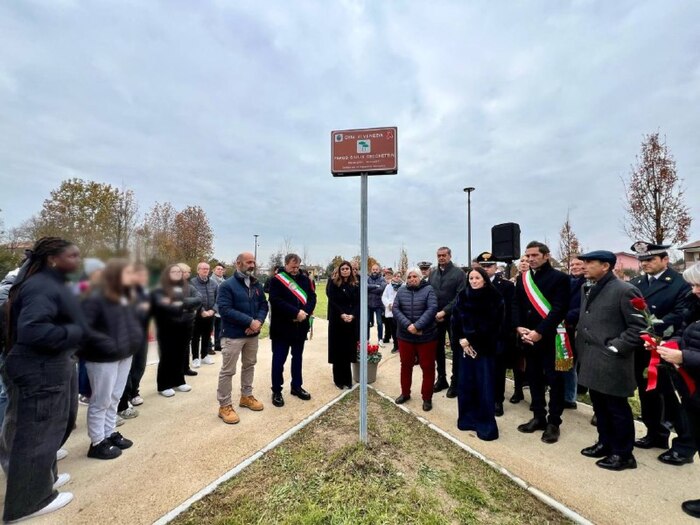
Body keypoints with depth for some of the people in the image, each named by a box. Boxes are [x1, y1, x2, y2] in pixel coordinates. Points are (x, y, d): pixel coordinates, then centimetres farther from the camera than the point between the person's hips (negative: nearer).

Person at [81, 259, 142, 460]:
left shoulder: (125, 298, 9)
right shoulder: (95, 299, -17)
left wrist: (135, 337, 8)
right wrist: (108, 344, -24)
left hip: (125, 355, 8)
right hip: (104, 359, -8)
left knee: (114, 398, 19)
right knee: (101, 401, 6)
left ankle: (110, 433, 34)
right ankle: (97, 443, 21)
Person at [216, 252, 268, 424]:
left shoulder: (257, 285, 6)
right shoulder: (227, 285, -13)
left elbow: (264, 305, 5)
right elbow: (225, 309, -22)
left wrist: (258, 322, -16)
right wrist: (250, 321, -24)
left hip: (253, 334, 7)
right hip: (232, 335, -6)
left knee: (249, 365, 19)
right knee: (228, 370, 2)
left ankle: (246, 396, 37)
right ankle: (224, 406, 17)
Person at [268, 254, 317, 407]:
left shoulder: (305, 279, 6)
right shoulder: (276, 280, -8)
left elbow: (312, 297, 3)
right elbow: (276, 301, -19)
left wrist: (305, 312, -16)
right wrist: (296, 312, -23)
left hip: (300, 326, 5)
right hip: (281, 327, -4)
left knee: (298, 357, 17)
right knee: (279, 359, 6)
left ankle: (297, 386, 32)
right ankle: (276, 391, 20)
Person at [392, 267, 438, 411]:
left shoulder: (428, 289, -4)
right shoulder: (401, 291, 5)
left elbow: (432, 309, -15)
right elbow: (395, 309, -5)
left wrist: (417, 326, -22)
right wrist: (408, 325, -19)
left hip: (426, 336, -2)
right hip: (405, 336, 3)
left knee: (427, 367, 8)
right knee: (406, 365, 15)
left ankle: (427, 398, 24)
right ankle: (405, 393, 34)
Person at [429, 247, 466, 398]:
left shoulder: (458, 273, -6)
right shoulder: (432, 274, 8)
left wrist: (444, 311, -18)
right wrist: (433, 313, -6)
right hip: (435, 317, 4)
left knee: (456, 349, 5)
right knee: (438, 349, 12)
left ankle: (455, 382, 19)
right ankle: (441, 378, 27)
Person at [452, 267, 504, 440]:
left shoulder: (495, 298, -7)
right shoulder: (462, 296, 3)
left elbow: (494, 325, -9)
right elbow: (455, 320, 3)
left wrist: (472, 341, -11)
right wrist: (462, 340, -9)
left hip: (485, 348, -3)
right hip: (465, 347, 3)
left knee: (485, 386, 2)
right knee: (465, 383, 8)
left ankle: (486, 424, 17)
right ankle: (468, 418, 25)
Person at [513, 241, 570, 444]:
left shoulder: (559, 278, -8)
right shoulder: (523, 279, 8)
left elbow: (559, 309, -16)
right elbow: (516, 305, 7)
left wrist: (540, 332, -20)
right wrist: (519, 327, -8)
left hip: (550, 337, -5)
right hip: (528, 337, 5)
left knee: (554, 379, 6)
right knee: (534, 378, 14)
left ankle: (553, 422, 20)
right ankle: (539, 417, 28)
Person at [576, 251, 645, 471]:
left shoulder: (625, 291, -14)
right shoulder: (589, 290, 11)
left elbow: (639, 327, -15)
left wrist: (614, 347, -17)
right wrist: (582, 347, 13)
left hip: (611, 362, -8)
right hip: (591, 360, 8)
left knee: (617, 408, 8)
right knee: (599, 406, 19)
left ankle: (623, 454, 24)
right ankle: (605, 443, 36)